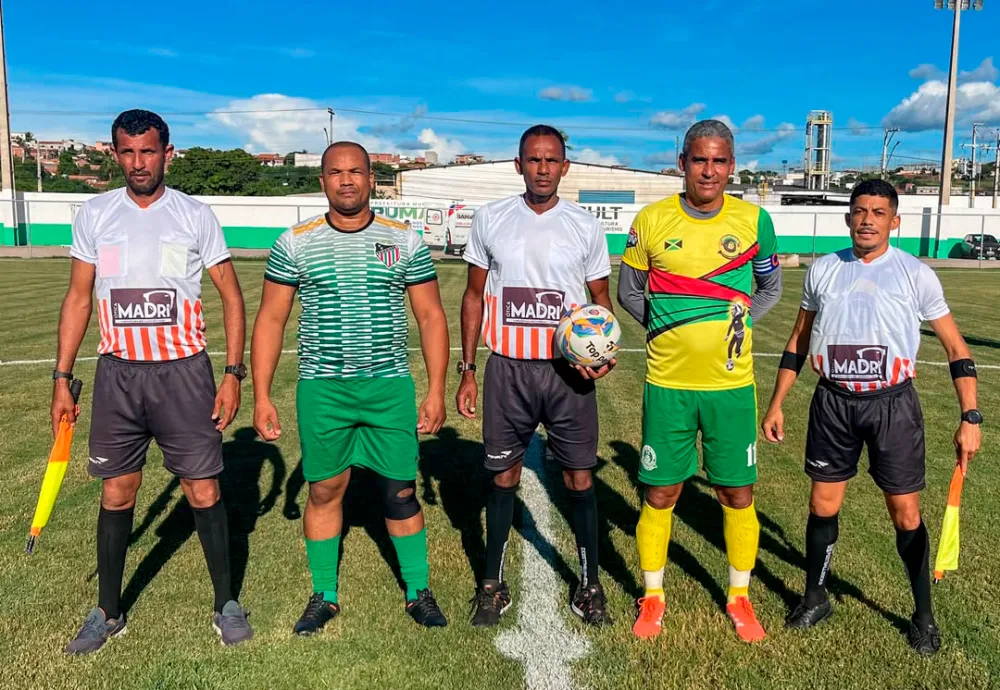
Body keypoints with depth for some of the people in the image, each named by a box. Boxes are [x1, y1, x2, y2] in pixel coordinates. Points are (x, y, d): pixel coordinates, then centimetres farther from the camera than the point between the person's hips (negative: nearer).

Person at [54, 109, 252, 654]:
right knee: (116, 494, 9)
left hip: (183, 372, -2)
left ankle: (226, 604, 18)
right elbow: (78, 299, 9)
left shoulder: (197, 217, -2)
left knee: (204, 492, 0)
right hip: (116, 374, 2)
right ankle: (108, 613, 26)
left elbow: (231, 297, 1)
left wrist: (233, 374, -6)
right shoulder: (93, 216, 4)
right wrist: (62, 378, 5)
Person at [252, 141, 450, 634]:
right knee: (324, 490, 9)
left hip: (391, 386, 0)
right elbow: (270, 321, 4)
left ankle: (419, 593, 22)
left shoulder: (406, 242, 2)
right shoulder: (294, 244, 1)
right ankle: (324, 597, 26)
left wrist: (436, 390, -2)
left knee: (401, 490, 6)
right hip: (321, 388, 0)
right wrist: (262, 397, -2)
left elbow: (430, 318, 4)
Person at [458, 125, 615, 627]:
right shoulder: (490, 220, 3)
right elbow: (474, 296, 8)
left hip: (569, 370, 0)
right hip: (508, 369, 0)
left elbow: (601, 299, 9)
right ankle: (493, 585, 24)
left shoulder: (586, 227, 2)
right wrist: (466, 369, 4)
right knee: (503, 475, 9)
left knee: (579, 478, 5)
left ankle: (589, 586, 22)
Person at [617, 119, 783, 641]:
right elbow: (628, 291, 9)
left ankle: (739, 597, 29)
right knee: (661, 493, 7)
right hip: (667, 382, 0)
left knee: (738, 493, 9)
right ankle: (652, 597, 27)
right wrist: (665, 329, -2)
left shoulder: (754, 220, 0)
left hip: (732, 382, 1)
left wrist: (738, 322, -3)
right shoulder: (651, 221, -2)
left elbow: (770, 288, 13)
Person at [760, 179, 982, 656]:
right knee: (823, 505, 9)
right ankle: (815, 599, 28)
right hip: (833, 402, 2)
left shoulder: (916, 274, -3)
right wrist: (776, 404, 9)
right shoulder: (823, 270, 5)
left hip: (892, 403, -2)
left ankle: (924, 616, 24)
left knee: (906, 514, 4)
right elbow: (798, 343, 12)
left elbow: (955, 347, 0)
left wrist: (970, 418, -7)